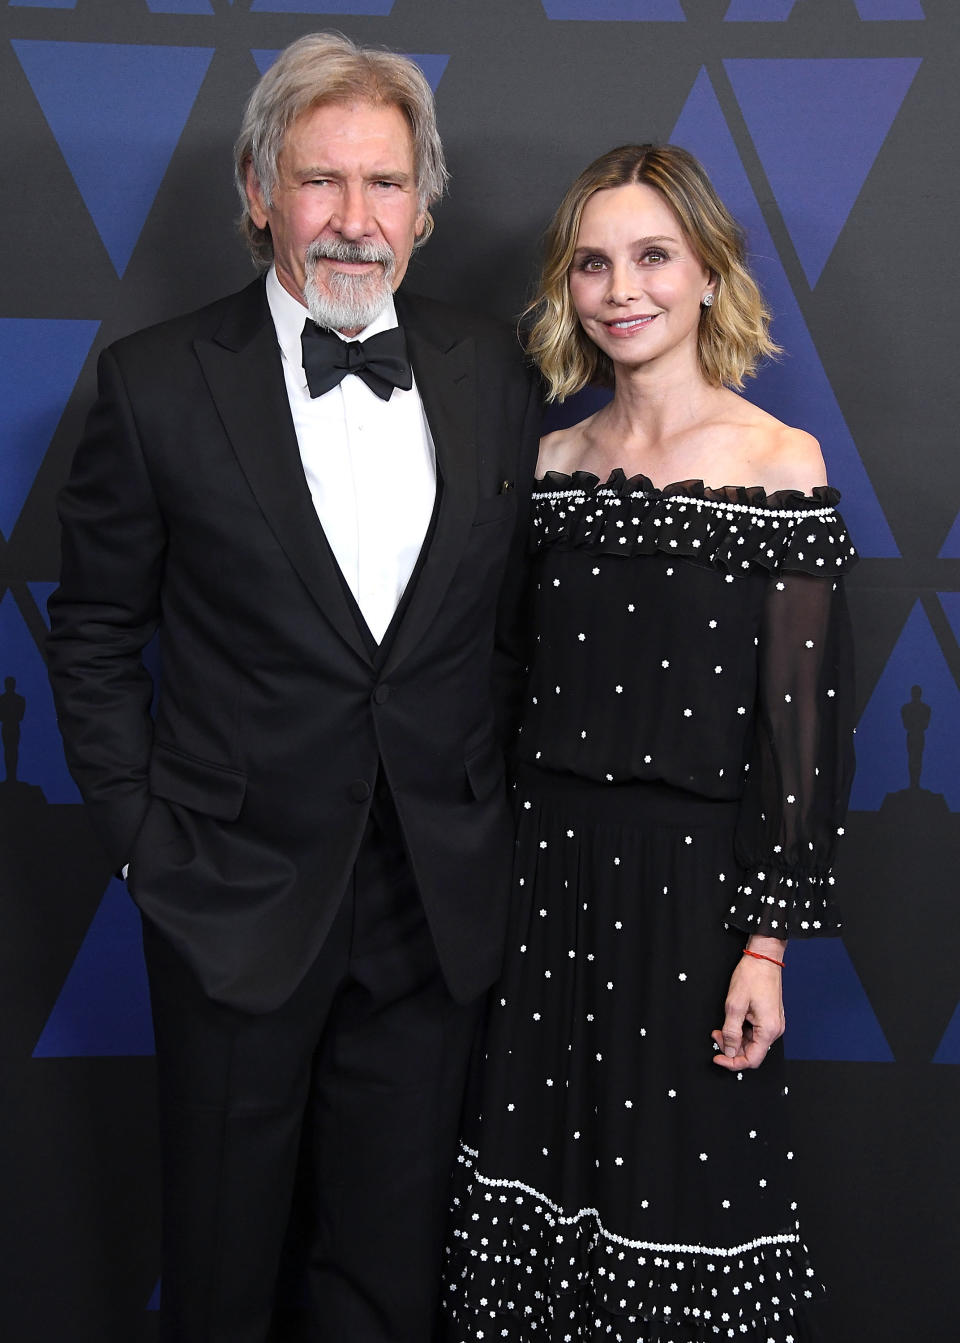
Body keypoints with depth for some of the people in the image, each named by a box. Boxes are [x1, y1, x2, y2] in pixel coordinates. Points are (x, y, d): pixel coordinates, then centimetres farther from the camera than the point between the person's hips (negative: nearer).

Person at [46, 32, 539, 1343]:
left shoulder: (496, 374, 1)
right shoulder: (157, 382, -7)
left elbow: (520, 609, 8)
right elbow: (94, 629, 0)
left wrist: (495, 811, 4)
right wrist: (141, 832, -5)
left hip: (439, 897, 2)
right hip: (240, 891, -2)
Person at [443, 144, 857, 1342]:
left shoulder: (780, 462, -8)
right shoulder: (554, 461, 6)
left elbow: (802, 718, -9)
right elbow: (522, 688, 11)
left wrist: (766, 941, -11)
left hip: (693, 878, -4)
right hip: (548, 867, 4)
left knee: (682, 1181, 7)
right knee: (539, 1168, 14)